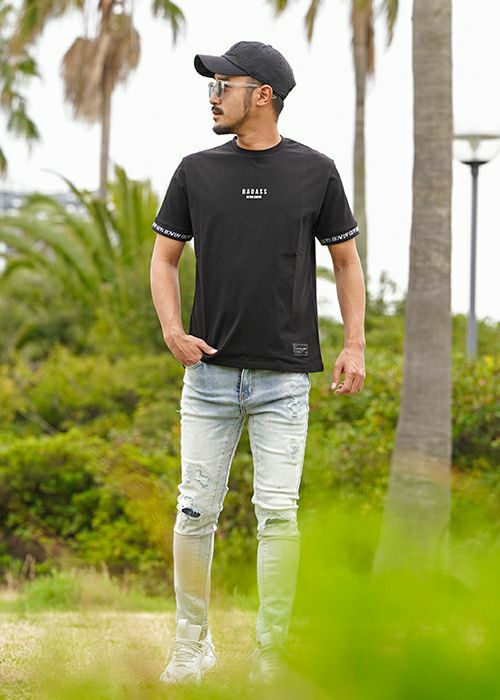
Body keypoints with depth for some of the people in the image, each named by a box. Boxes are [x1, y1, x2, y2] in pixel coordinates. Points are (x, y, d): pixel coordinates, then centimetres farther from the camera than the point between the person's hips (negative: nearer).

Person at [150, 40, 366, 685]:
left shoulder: (315, 171, 2)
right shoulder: (197, 171, 6)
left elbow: (346, 261, 10)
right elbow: (164, 258, 12)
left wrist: (355, 346, 0)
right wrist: (172, 330, -5)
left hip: (284, 376, -2)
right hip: (210, 370, 2)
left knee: (278, 513, -3)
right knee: (196, 510, 2)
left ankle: (271, 653, 4)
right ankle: (192, 640, 16)